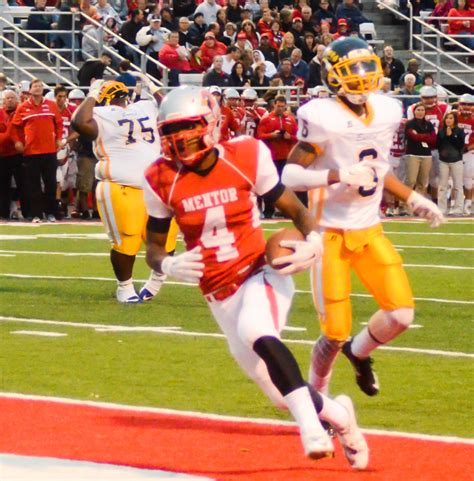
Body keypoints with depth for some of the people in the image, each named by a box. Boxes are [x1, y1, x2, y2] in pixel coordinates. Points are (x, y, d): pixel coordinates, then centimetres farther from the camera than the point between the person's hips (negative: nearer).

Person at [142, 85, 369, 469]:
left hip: (262, 274, -3)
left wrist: (312, 241, -16)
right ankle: (338, 414, 37)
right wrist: (169, 266, -19)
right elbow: (153, 248, 4)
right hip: (220, 295, 3)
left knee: (256, 331, -38)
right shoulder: (163, 180, -4)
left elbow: (292, 207, 3)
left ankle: (311, 425, -39)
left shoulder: (247, 157, -9)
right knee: (284, 394, 6)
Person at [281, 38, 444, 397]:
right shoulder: (322, 117, -18)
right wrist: (340, 175, -30)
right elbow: (290, 175, -19)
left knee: (401, 314, -6)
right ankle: (316, 392, 24)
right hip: (332, 233, -6)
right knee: (336, 333, -5)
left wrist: (412, 198, 13)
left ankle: (359, 352, 25)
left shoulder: (386, 112, 3)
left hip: (370, 231, 6)